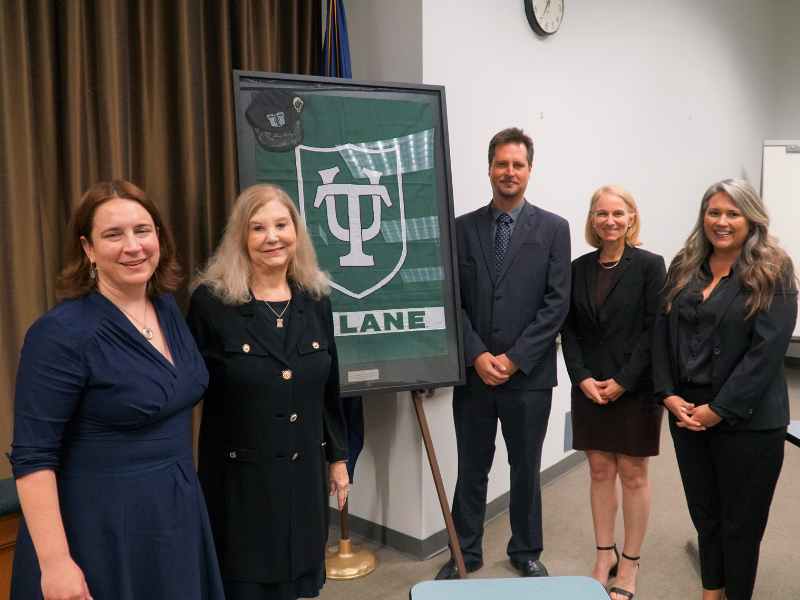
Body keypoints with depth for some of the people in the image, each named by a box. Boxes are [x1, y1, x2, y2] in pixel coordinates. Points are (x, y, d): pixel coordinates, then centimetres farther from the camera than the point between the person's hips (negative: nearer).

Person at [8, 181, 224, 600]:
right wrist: (55, 563, -19)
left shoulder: (168, 309, 1)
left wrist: (183, 481, 14)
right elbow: (32, 457, -18)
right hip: (100, 532, -6)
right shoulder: (61, 333, -18)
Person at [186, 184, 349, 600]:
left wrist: (338, 457, 10)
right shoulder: (211, 301, -11)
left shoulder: (315, 299, 1)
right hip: (240, 473, -3)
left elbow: (328, 389, 7)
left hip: (304, 469, 4)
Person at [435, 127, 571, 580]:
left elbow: (557, 303, -6)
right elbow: (454, 300, 0)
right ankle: (466, 552, 30)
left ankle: (527, 552, 34)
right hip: (474, 373, 1)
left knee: (526, 468, 14)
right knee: (472, 469, 13)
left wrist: (514, 359, -12)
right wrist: (478, 355, -11)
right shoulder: (464, 228, 4)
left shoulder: (553, 229, 0)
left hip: (529, 374, -1)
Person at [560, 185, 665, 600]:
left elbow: (654, 330, -9)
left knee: (633, 474, 7)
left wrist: (623, 382, -14)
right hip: (590, 388, 3)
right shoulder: (579, 269, 5)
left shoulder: (649, 265, -5)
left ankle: (629, 565, 20)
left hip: (636, 387, -3)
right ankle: (605, 556, 25)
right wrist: (583, 378, -6)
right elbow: (569, 330, 5)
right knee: (600, 471, 11)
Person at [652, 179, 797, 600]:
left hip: (746, 420, -4)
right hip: (687, 414, 4)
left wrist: (717, 409, -17)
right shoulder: (683, 270, 7)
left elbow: (766, 351, -15)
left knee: (741, 521, 10)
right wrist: (669, 395, -6)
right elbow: (662, 333, 5)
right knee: (704, 514, 16)